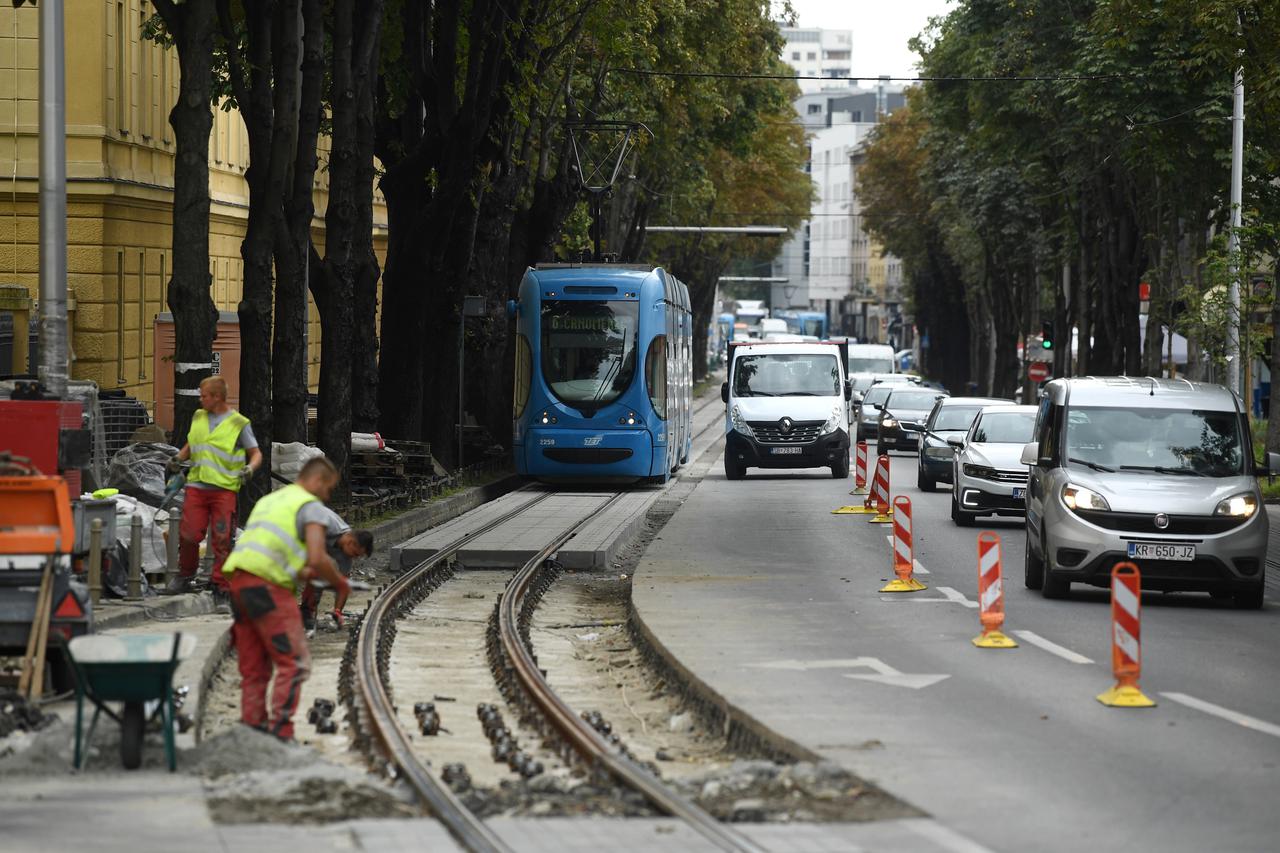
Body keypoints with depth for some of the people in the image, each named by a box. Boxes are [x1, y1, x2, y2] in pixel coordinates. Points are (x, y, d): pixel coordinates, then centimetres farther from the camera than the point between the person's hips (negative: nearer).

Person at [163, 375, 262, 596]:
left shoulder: (238, 423, 0)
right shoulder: (198, 417, 15)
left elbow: (256, 453, 4)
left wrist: (249, 468, -15)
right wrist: (178, 458, 9)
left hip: (224, 488, -4)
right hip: (196, 485, 4)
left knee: (221, 539, -4)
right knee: (188, 534, -2)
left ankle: (221, 584, 2)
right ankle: (184, 577, 15)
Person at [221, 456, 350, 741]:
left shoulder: (269, 501, 27)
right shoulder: (312, 506, 0)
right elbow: (317, 559, -13)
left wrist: (301, 573, 19)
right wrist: (339, 582, 5)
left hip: (237, 579, 9)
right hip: (267, 587, -9)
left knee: (254, 669, 13)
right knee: (294, 663, -6)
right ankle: (279, 732, -14)